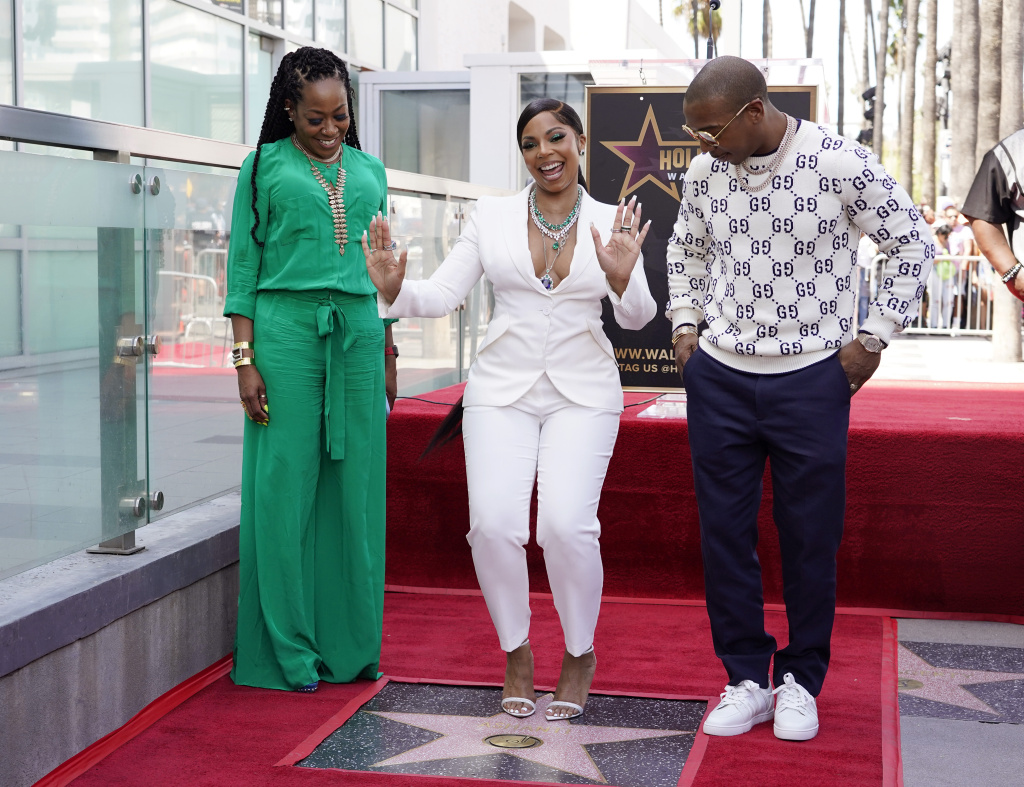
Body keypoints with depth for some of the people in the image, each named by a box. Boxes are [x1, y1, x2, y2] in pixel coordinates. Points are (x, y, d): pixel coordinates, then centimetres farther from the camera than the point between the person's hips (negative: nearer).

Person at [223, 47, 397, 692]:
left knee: (356, 491, 4)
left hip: (359, 335, 4)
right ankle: (287, 652, 7)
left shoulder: (369, 172, 17)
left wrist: (389, 356, 15)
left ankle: (350, 647, 15)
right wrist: (245, 359, -6)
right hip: (286, 330, -4)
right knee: (285, 489, -3)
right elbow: (243, 265, 2)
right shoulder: (265, 167, 5)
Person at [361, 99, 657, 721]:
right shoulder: (494, 215, 5)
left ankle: (580, 654, 8)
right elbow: (443, 295, 4)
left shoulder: (611, 223, 3)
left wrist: (621, 278, -25)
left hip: (583, 394, -1)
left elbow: (637, 318, -4)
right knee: (494, 523, -18)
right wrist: (394, 289, -16)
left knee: (566, 525, -20)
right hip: (503, 390, 1)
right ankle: (516, 651, 9)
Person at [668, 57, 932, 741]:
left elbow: (913, 243, 0)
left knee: (810, 537, 5)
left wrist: (874, 337, -3)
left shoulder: (840, 164, -11)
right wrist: (685, 323, 12)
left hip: (812, 381, -3)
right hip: (719, 378, 4)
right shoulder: (705, 172, 2)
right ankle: (746, 679, 18)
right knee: (725, 532, 5)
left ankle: (801, 680, 21)